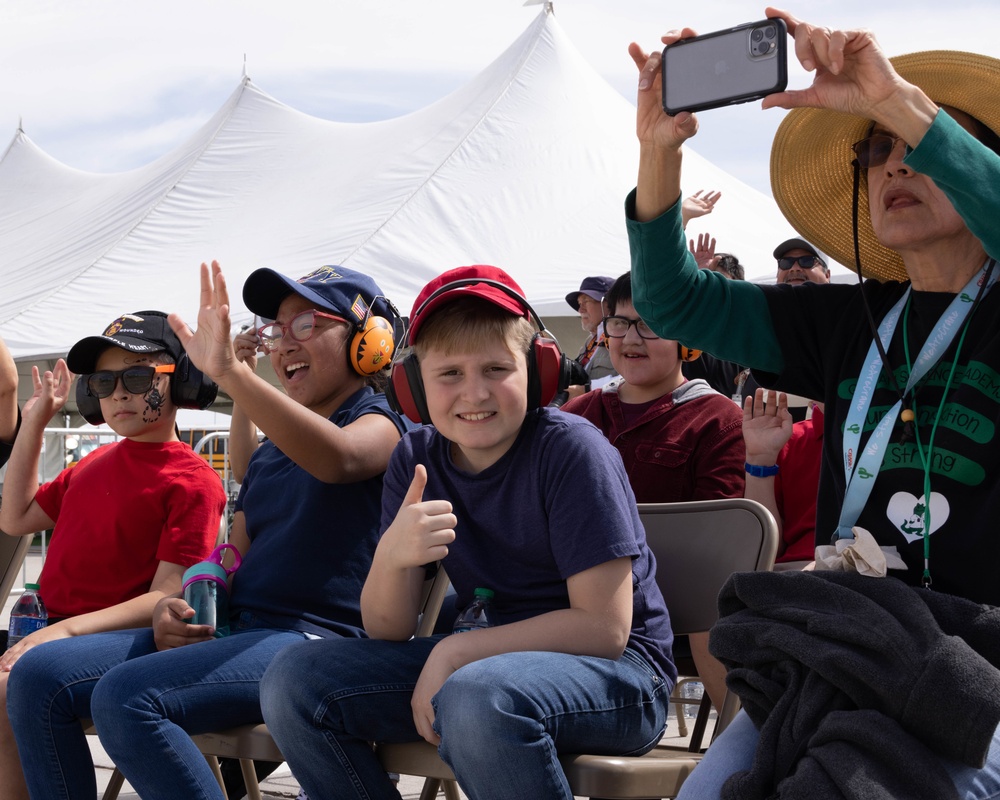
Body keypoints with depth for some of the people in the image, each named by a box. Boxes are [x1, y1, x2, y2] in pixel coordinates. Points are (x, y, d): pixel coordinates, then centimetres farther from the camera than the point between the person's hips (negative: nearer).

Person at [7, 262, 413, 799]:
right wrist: (175, 607, 1)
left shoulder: (379, 423, -1)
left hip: (313, 635, -8)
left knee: (126, 696, -31)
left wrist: (229, 371, -36)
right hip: (231, 630, 9)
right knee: (37, 678, -7)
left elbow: (338, 458, -27)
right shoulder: (269, 452, 26)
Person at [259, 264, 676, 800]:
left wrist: (455, 650, -21)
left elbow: (604, 626, -18)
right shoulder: (415, 459, 1)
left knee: (476, 696, -38)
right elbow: (387, 633, 0)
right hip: (480, 659, 6)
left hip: (618, 671, -6)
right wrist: (391, 556, -22)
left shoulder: (571, 449, -16)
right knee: (293, 680, -8)